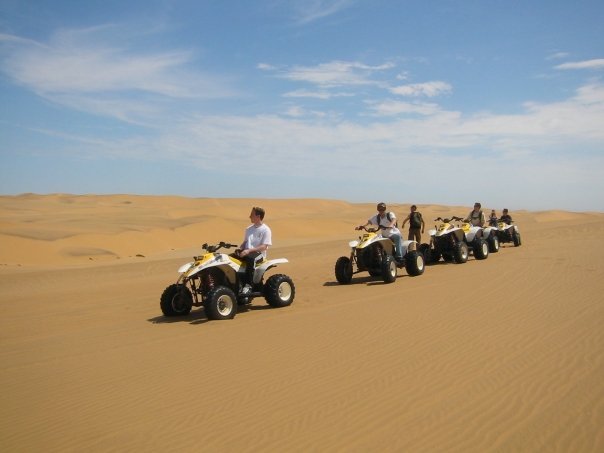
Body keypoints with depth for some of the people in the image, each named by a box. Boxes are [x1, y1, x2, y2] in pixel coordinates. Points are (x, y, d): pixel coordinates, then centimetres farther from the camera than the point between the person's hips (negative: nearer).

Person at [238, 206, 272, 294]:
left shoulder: (266, 230, -4)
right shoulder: (249, 229, 17)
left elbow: (264, 247, -13)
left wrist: (249, 250, -22)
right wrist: (240, 249, 0)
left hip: (259, 253, -7)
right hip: (246, 252, 7)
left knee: (250, 259, -41)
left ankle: (248, 285, -39)